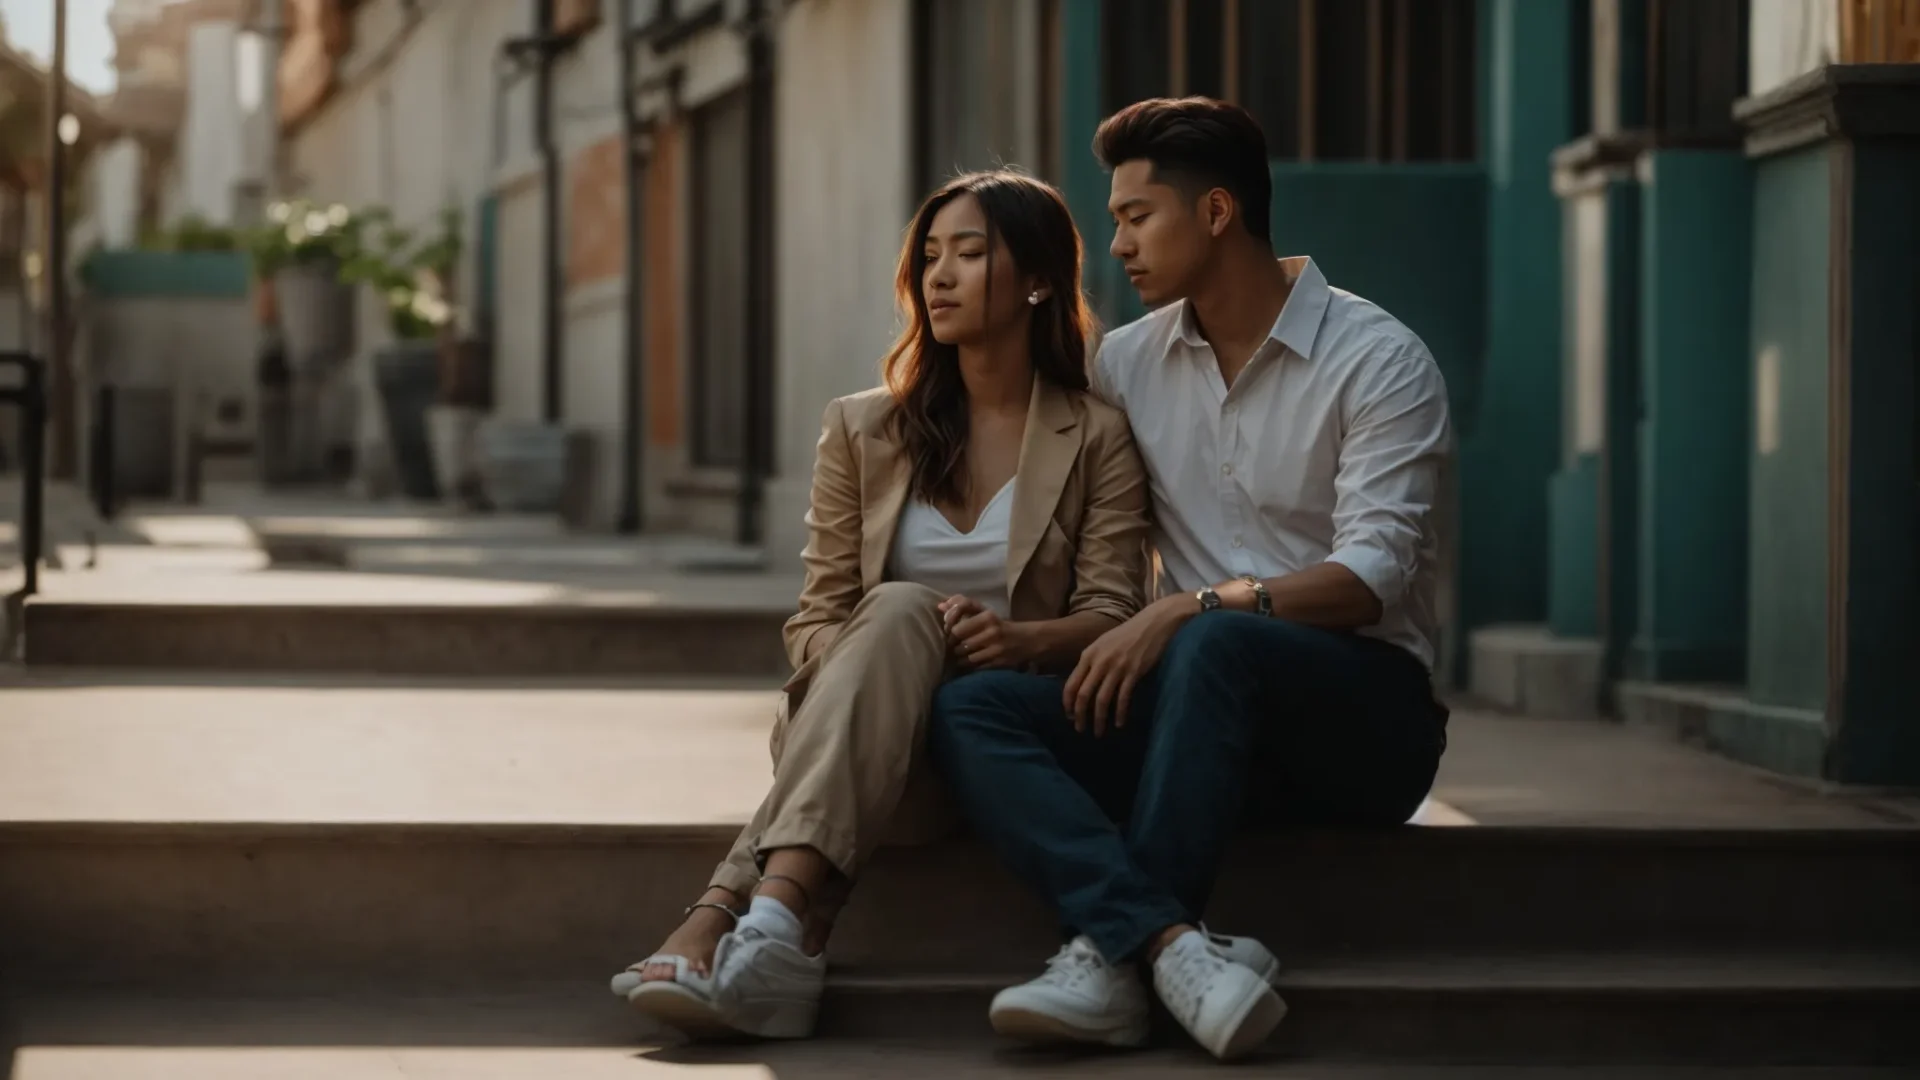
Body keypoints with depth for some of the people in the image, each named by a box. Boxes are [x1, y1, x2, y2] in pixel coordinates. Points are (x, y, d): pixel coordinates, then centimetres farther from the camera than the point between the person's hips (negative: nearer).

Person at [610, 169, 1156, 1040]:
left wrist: (1021, 639, -25)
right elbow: (814, 620, 10)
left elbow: (1110, 616, -2)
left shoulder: (1097, 439, 8)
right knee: (896, 611, -34)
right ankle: (773, 938, -58)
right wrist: (873, 662, -15)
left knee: (896, 616, -35)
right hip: (863, 720, 2)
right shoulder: (863, 431, 15)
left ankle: (722, 924, -56)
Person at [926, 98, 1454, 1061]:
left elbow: (1377, 573, -16)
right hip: (1205, 708, 5)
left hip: (1364, 711, -5)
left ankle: (1109, 951, -37)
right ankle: (1173, 945, -43)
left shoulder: (1377, 361, -5)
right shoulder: (1128, 362, 12)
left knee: (1218, 644, -38)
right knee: (969, 709, -21)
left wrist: (1192, 609, -28)